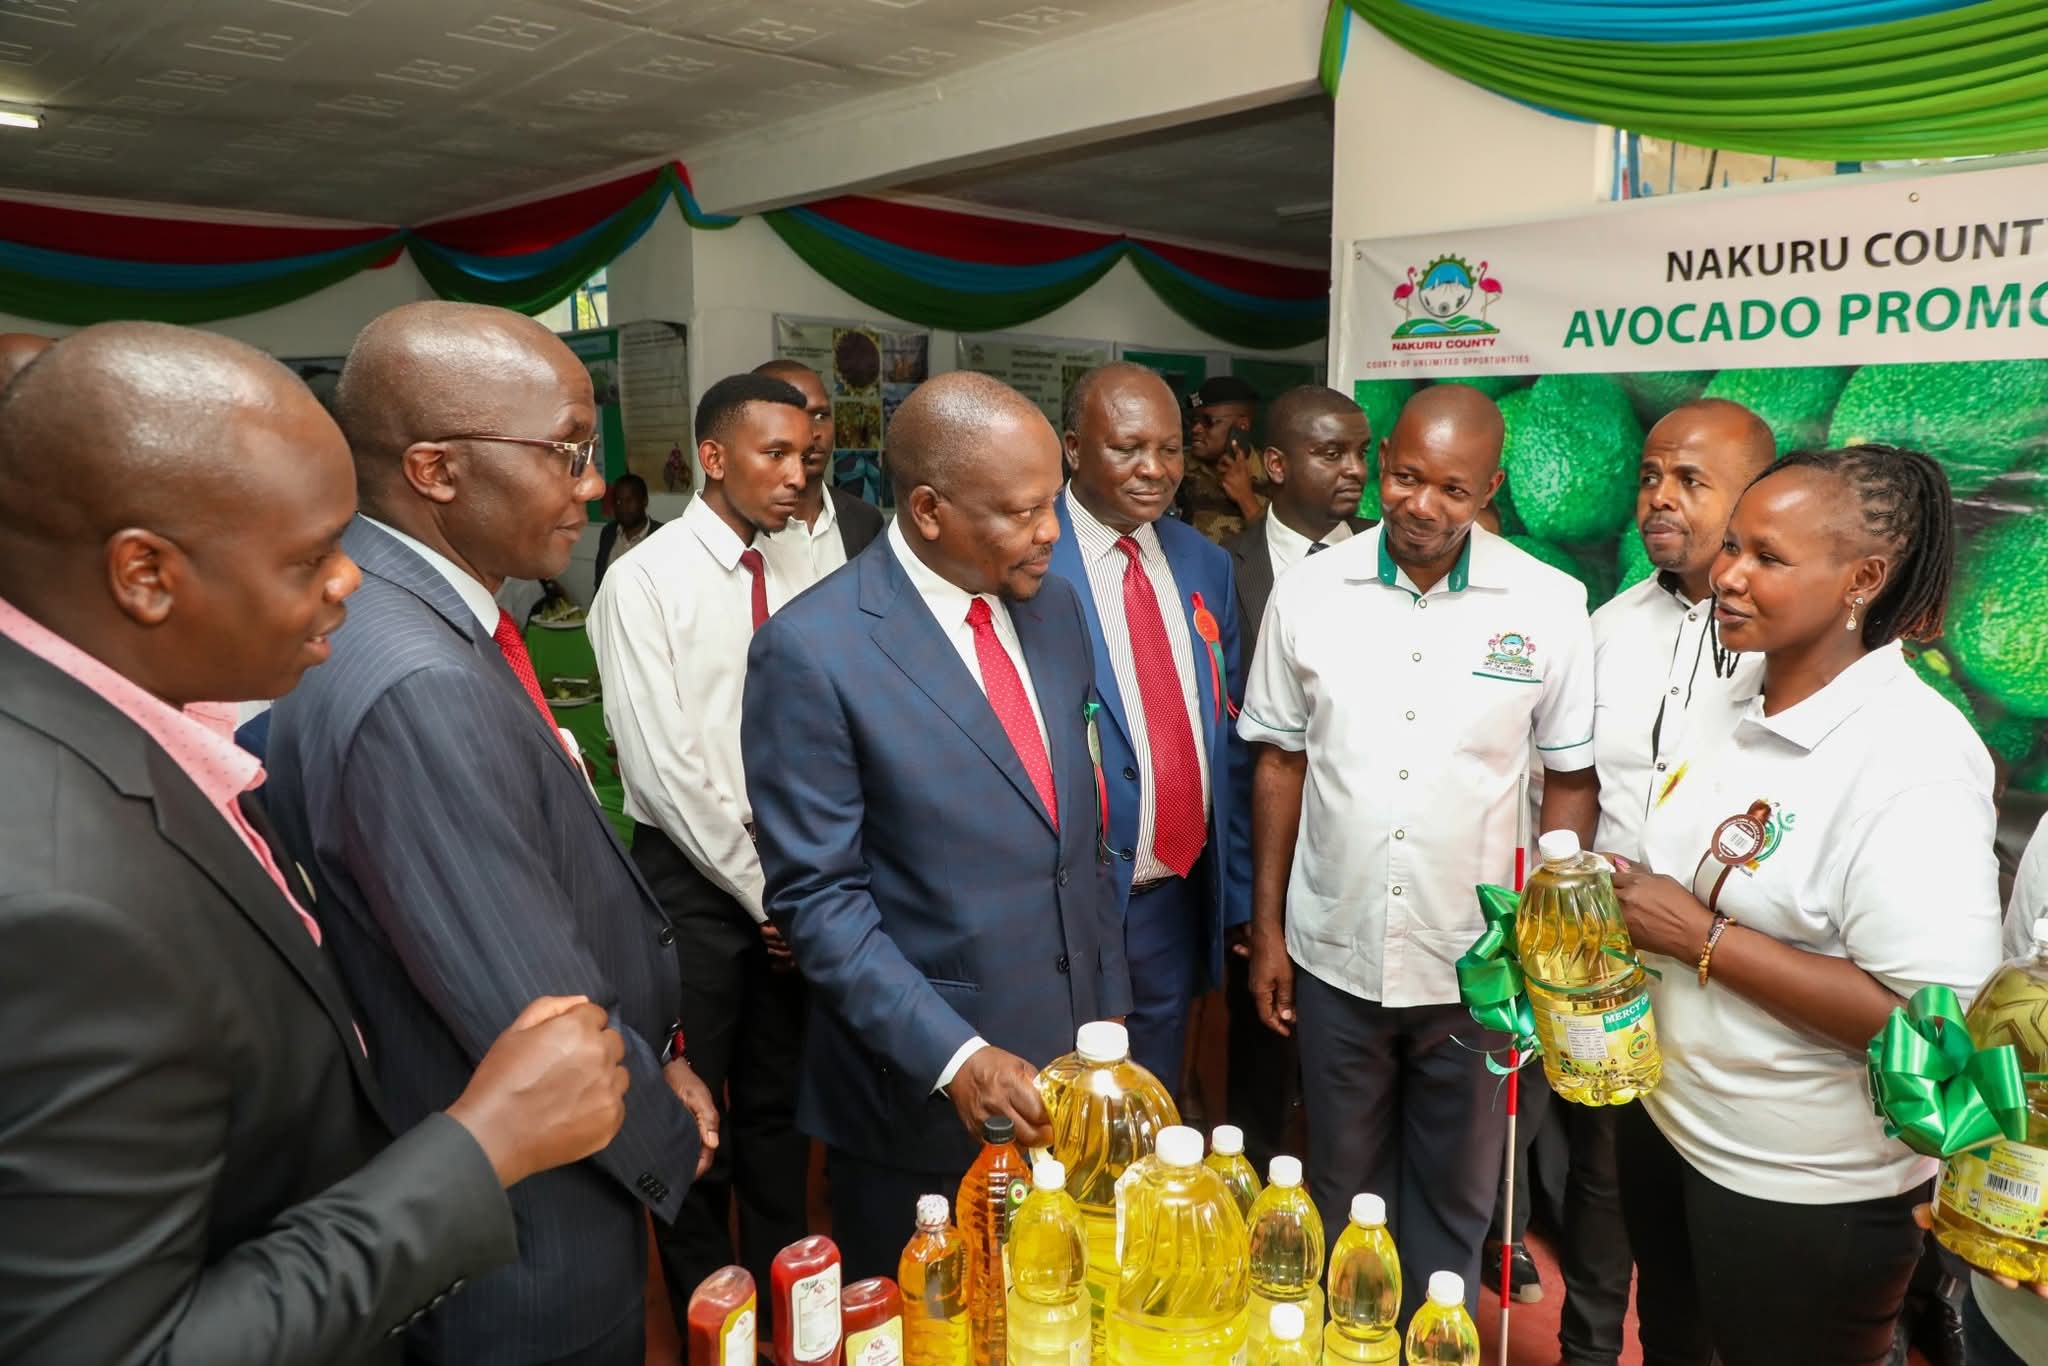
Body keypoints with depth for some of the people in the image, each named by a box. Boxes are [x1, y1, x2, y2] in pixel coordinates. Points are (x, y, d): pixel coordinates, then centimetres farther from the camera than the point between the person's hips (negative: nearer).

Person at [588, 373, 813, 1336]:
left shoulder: (792, 578, 3)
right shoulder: (645, 581, -12)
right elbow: (662, 766, -15)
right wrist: (760, 890, -12)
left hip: (790, 872, 5)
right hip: (694, 874, -4)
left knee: (778, 1101, 18)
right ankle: (709, 1319, 32)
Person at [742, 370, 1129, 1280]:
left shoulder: (1052, 606, 3)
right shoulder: (811, 650, -17)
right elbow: (818, 896, -16)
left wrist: (1108, 1000, 10)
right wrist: (954, 1057, -22)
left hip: (1067, 1057, 5)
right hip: (922, 1090, -5)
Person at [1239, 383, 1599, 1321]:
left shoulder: (1549, 606, -8)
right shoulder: (1308, 594, -5)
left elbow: (1572, 778, 0)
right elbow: (1281, 763, 2)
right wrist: (1267, 928, 3)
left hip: (1477, 962, -1)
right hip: (1334, 955, 1)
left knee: (1453, 1201, 18)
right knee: (1344, 1191, 19)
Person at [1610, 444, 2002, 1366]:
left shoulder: (1911, 760, -24)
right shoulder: (1737, 703, 0)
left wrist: (1701, 939, -26)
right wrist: (1620, 902, -3)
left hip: (1804, 1194, -7)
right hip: (1664, 1118, 7)